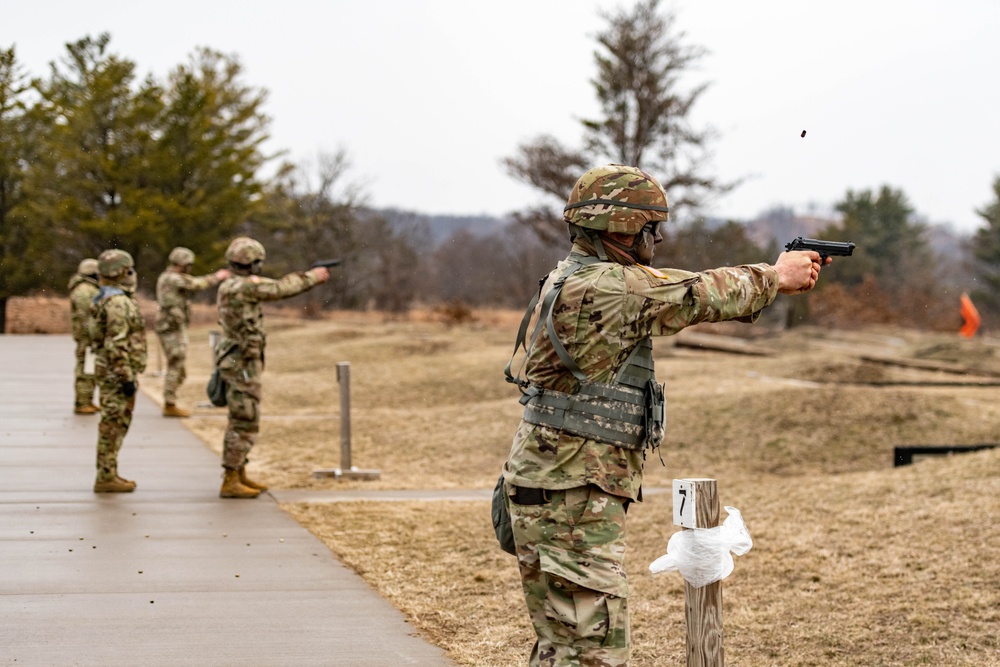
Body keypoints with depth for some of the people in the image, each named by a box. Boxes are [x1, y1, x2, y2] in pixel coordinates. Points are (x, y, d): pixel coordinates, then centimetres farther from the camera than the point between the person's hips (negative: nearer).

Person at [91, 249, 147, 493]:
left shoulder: (111, 300, 15)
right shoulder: (118, 302, -18)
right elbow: (116, 345, -24)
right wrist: (127, 378, -23)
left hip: (113, 372, 10)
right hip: (118, 372, -10)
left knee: (116, 424, 14)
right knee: (113, 424, -6)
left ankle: (109, 474, 19)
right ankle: (106, 478, -3)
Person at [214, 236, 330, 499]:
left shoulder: (232, 286, 11)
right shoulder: (243, 286, -19)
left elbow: (274, 287, 18)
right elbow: (280, 289, -11)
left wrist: (307, 276, 16)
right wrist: (312, 277, 4)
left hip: (237, 362, 10)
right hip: (243, 365, -10)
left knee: (242, 421, 17)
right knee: (245, 424, -6)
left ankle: (239, 475, 25)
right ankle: (230, 483, -4)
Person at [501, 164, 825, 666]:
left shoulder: (574, 279, 13)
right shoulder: (608, 288, -18)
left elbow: (679, 288, 19)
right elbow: (700, 297, -8)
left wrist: (772, 275, 17)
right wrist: (776, 277, 9)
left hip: (555, 494, 11)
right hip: (572, 500, -11)